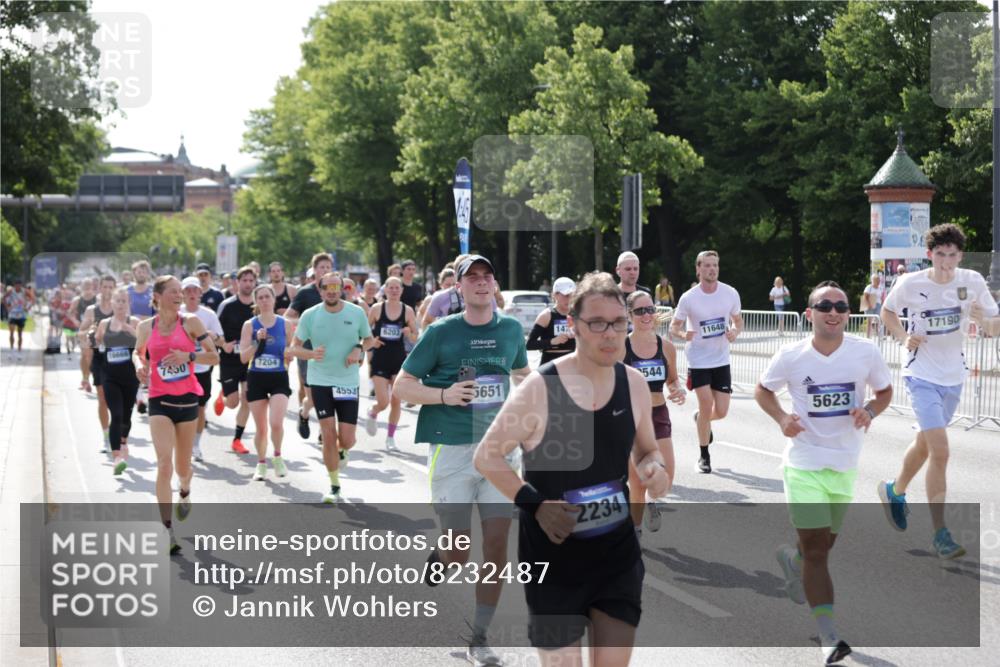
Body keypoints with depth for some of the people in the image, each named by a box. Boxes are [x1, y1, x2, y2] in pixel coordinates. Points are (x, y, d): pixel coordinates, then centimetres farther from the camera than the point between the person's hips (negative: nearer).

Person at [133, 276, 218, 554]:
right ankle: (167, 530, -14)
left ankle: (185, 491, 51)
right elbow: (138, 352, 20)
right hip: (159, 401, 0)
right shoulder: (146, 327, 2)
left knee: (182, 466, 13)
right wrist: (140, 365, -2)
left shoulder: (190, 323, -3)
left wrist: (188, 356, -18)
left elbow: (214, 356, -2)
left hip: (187, 399, 1)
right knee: (164, 464, -14)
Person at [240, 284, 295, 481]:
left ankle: (277, 457, 7)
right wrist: (258, 341, -17)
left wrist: (289, 354, -12)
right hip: (256, 379, 1)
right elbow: (243, 357, -4)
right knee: (261, 428, 7)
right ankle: (261, 464, 26)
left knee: (276, 423, -18)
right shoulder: (250, 325, 1)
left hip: (279, 378, -1)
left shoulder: (285, 324, 2)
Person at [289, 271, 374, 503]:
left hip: (348, 382, 1)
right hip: (320, 381, -1)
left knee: (347, 440, -2)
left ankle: (341, 451, 37)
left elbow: (368, 338, 12)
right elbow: (294, 348, 0)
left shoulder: (357, 313, -4)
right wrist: (311, 354, -21)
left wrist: (359, 349, -11)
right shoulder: (310, 315, -5)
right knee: (328, 435, -6)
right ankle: (334, 486, 10)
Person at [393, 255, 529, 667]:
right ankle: (437, 561, 34)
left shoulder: (511, 329, 8)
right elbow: (401, 386, -1)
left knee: (497, 546, -1)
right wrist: (444, 395, -16)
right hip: (452, 448, -3)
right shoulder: (441, 332, -3)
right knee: (459, 554, -4)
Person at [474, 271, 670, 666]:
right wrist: (534, 504, -19)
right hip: (553, 555, -4)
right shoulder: (539, 388, -16)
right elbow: (486, 456, -8)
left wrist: (654, 468, -9)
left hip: (617, 552, 4)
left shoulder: (634, 384, -1)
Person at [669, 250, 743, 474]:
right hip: (698, 360, -3)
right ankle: (704, 455, 9)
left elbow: (738, 321, 10)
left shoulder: (730, 294, -4)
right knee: (706, 405, -9)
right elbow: (673, 327, -1)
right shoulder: (688, 298, -10)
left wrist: (735, 332, -13)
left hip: (721, 360, 3)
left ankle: (700, 419, 39)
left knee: (721, 411, 1)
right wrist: (683, 335, -24)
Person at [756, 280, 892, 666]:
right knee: (817, 550, -8)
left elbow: (885, 391, 9)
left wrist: (870, 411, -13)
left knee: (825, 543, 19)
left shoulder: (866, 353, -7)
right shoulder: (791, 357, -10)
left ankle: (793, 561, 55)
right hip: (804, 464, -3)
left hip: (844, 464, 3)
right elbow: (763, 390, 7)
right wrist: (781, 418, -12)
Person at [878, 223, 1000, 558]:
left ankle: (895, 491, 49)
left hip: (953, 376, 4)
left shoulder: (972, 282, -7)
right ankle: (941, 534, -10)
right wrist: (904, 338, -9)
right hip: (922, 376, -4)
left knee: (926, 442, 21)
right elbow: (887, 311, 8)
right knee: (940, 450, -16)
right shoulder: (910, 284, -12)